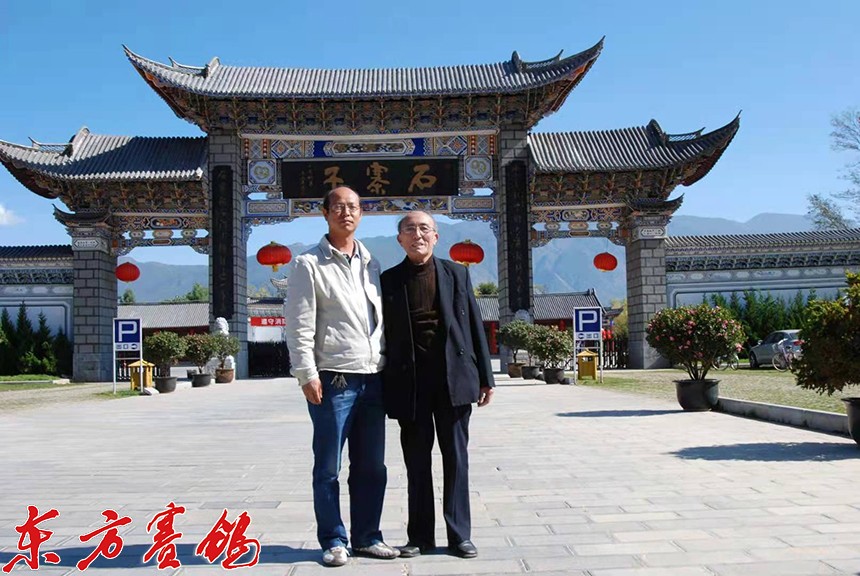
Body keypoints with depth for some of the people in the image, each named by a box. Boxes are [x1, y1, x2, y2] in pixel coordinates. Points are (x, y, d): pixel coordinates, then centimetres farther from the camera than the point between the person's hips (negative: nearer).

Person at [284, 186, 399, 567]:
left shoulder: (371, 264, 15)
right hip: (333, 379, -5)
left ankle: (367, 537, 23)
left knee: (371, 467, 10)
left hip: (372, 378, 5)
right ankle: (333, 541, 16)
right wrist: (307, 374, -13)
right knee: (328, 468, 3)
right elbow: (300, 326, -7)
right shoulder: (310, 264, -1)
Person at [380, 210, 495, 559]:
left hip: (453, 378, 0)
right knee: (416, 461, 8)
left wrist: (485, 377, 3)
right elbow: (384, 335, 5)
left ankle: (459, 534, 17)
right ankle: (420, 535, 20)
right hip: (409, 381, 0)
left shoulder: (456, 274, 7)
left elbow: (474, 326, 6)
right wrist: (384, 387, 1)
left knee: (455, 458, 6)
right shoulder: (388, 281, 5)